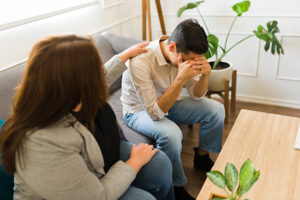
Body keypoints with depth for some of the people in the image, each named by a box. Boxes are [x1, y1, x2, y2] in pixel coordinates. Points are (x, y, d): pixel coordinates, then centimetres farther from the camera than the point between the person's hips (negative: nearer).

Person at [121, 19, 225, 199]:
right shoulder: (140, 61, -35)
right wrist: (180, 79, -42)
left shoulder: (185, 54, -15)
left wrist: (206, 74, -26)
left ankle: (202, 158, 15)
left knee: (216, 110, -7)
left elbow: (196, 95, -5)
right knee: (171, 134, -35)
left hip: (169, 102, 6)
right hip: (140, 110, -6)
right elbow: (155, 112, -33)